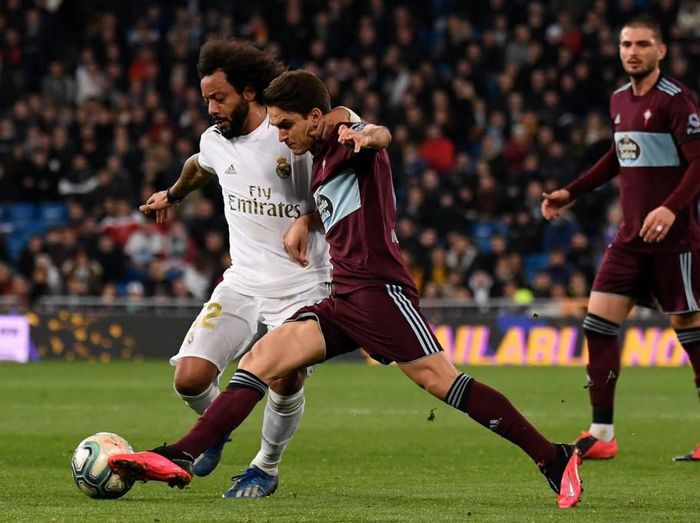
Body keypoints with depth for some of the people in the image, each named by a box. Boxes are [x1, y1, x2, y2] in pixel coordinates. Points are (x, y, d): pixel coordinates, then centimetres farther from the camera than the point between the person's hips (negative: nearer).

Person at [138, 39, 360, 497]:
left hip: (302, 283, -4)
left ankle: (267, 467, 14)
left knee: (286, 383, -15)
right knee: (190, 378, -12)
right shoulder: (214, 141, 7)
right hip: (242, 282, 4)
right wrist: (172, 195, 51)